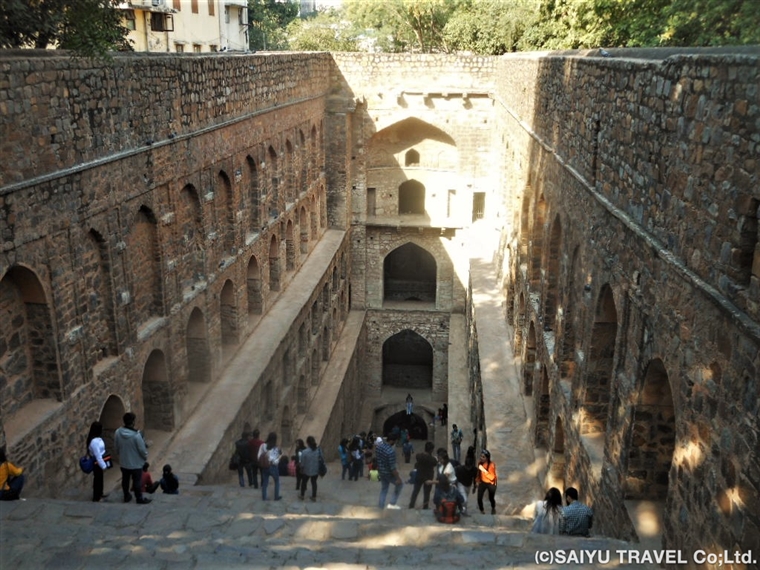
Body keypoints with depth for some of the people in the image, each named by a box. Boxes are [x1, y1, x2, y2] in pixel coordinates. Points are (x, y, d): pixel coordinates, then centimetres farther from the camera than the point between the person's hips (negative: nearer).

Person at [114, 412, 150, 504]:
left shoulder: (118, 432, -14)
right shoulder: (136, 435, -30)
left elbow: (116, 447, 1)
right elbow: (142, 449, -19)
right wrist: (145, 456, 2)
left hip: (123, 462, 5)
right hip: (136, 463, -5)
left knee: (125, 480, 23)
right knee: (136, 481, 11)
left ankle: (126, 496, 39)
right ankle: (139, 498, 24)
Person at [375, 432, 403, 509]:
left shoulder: (378, 446, -6)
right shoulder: (391, 451, -31)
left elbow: (376, 459, 8)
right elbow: (392, 467, -27)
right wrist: (398, 478, -17)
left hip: (381, 472, 7)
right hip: (389, 473, -7)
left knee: (383, 490, 21)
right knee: (400, 484, 18)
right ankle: (392, 503, 18)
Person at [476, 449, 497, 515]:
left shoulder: (492, 465, -29)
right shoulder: (480, 463, -15)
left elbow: (492, 477, -33)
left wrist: (484, 470, -41)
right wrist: (478, 482, 11)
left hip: (491, 484, -3)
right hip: (482, 482, 3)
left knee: (491, 498, 10)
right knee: (479, 498, -5)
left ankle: (493, 508, 46)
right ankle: (481, 510, 26)